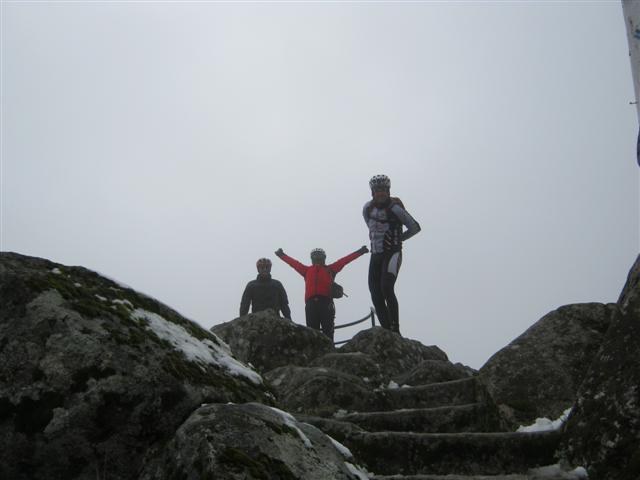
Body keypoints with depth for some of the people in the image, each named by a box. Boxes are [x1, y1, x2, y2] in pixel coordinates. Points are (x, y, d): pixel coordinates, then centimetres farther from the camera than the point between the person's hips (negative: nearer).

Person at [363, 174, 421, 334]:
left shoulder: (394, 208, -12)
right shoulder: (367, 208, 6)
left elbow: (415, 227, -5)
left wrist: (398, 238, 3)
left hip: (392, 254, -6)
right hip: (375, 256, 6)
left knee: (387, 289, -24)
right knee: (376, 297, 0)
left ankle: (395, 330, -19)